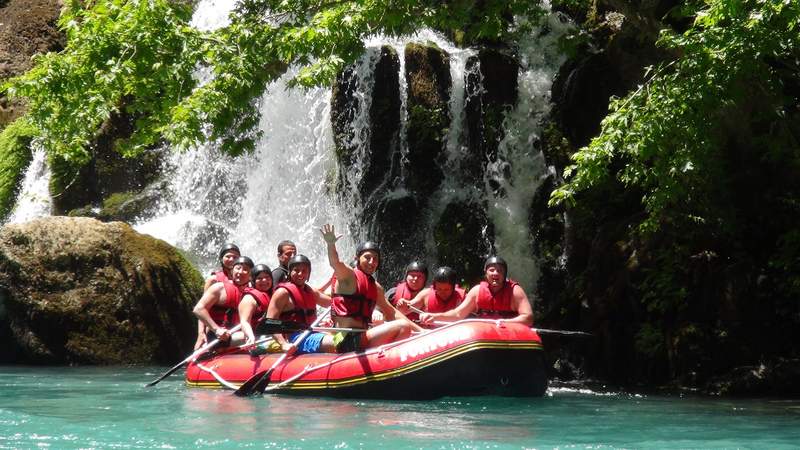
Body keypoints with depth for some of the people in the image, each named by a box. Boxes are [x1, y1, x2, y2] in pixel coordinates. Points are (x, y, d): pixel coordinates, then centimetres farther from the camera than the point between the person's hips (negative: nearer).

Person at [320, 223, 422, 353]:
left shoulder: (376, 287, 21)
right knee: (402, 327, -18)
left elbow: (392, 312, 23)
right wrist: (331, 244, -44)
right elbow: (335, 263, -23)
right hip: (347, 340, -9)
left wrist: (419, 329, 15)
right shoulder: (349, 275, -2)